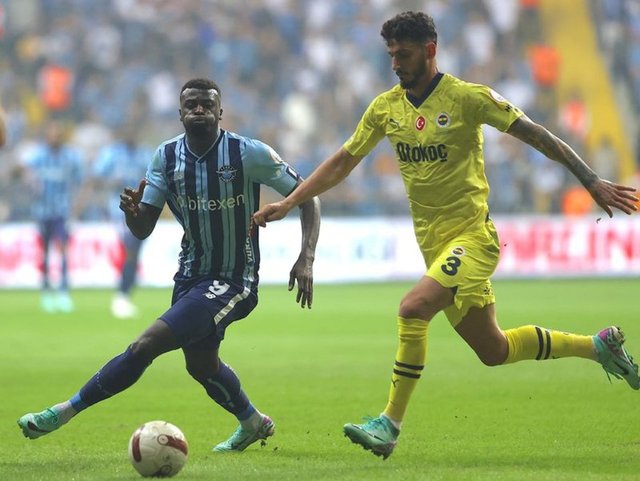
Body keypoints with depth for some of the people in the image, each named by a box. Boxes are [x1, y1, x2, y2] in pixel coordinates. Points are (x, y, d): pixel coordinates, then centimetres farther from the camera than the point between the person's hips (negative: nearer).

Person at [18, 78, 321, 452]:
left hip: (231, 281, -7)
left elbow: (307, 196, -9)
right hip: (191, 276, 7)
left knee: (147, 344, -19)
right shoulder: (167, 156, -2)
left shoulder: (249, 154, -17)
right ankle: (254, 424, 48)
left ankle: (67, 411, -9)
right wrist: (131, 210, -27)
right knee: (202, 365, 21)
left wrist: (306, 259, -19)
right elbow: (143, 229, -2)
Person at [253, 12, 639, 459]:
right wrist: (288, 203, 7)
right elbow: (343, 161, 14)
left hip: (472, 234, -7)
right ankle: (599, 345, 32)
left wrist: (592, 182, -10)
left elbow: (537, 136, -7)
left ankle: (390, 425, -18)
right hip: (432, 241, 7)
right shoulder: (386, 107, 6)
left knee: (413, 309, -27)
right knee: (494, 351, 12)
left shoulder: (468, 98, -10)